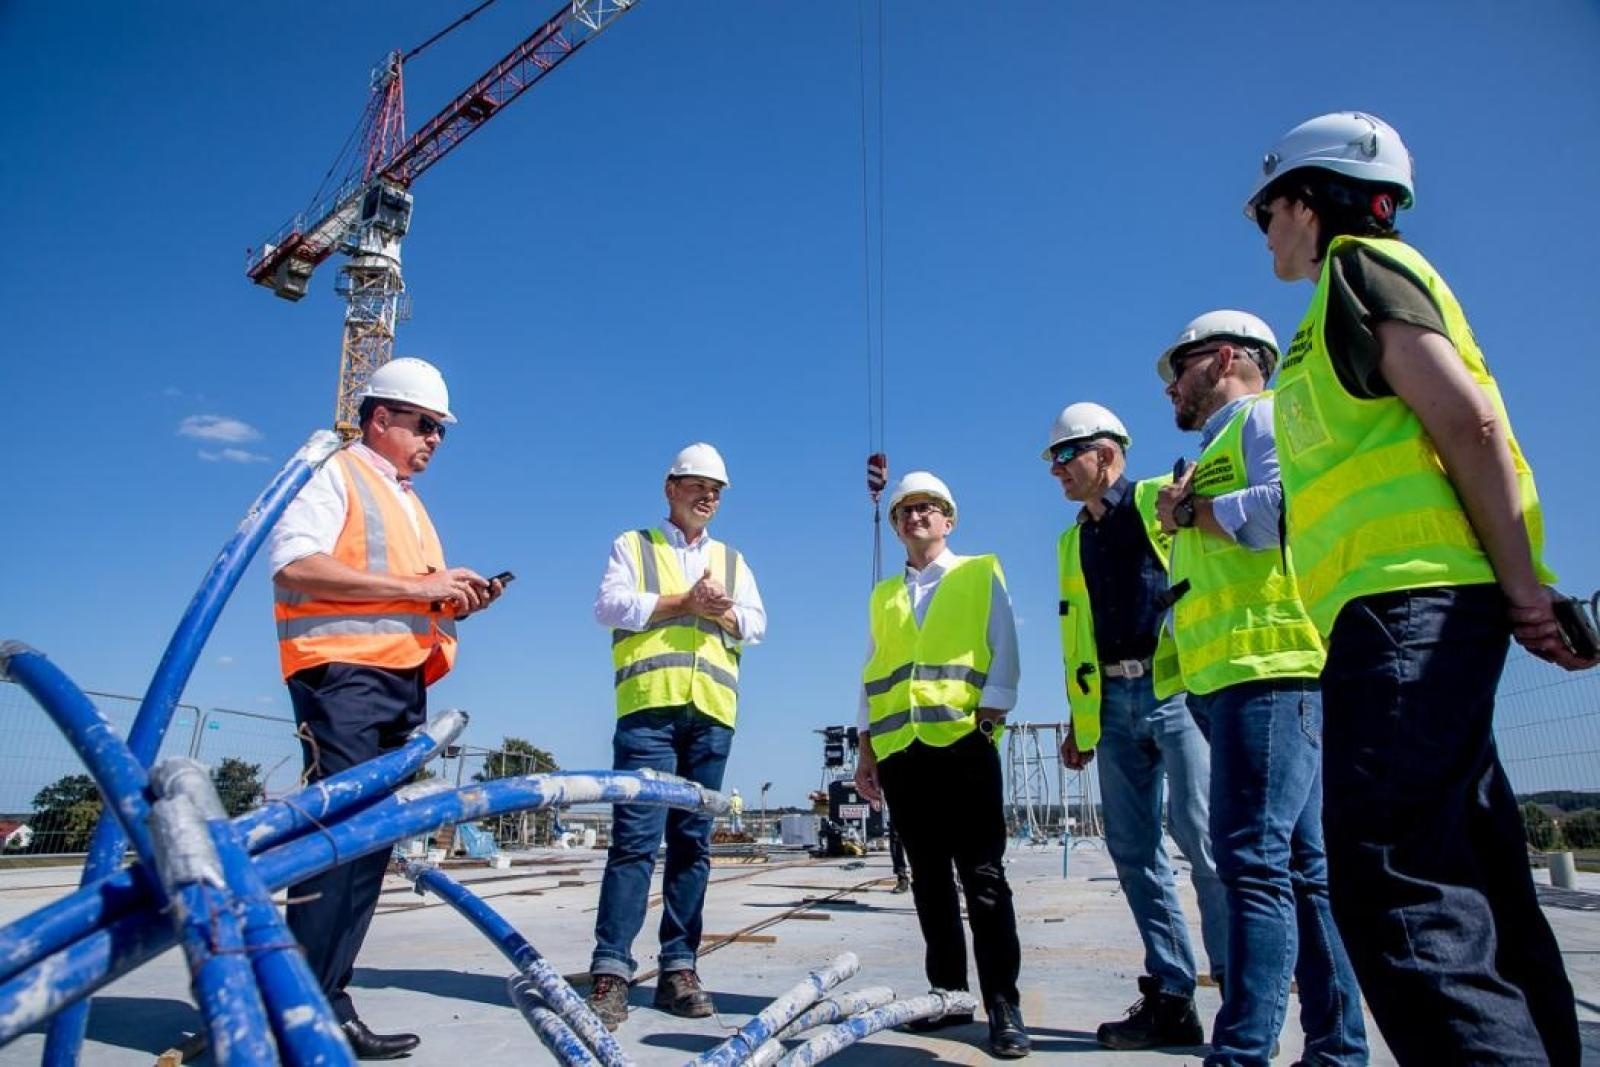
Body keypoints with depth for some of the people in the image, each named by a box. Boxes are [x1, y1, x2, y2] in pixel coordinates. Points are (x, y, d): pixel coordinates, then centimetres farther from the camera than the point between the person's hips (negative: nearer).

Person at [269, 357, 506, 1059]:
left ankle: (328, 1001, 11)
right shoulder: (333, 472, 3)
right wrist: (416, 586, -16)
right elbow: (294, 564, -14)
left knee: (370, 842, 6)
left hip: (406, 684, 8)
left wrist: (457, 600, 8)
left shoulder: (411, 504, 28)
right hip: (344, 672, -8)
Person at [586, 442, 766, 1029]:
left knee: (692, 842, 5)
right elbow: (609, 606, -2)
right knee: (636, 837, -9)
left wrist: (722, 611, -9)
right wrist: (684, 602, -8)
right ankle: (611, 970, -5)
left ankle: (678, 968, 11)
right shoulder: (633, 546, 14)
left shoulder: (732, 559, 23)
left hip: (712, 712, 4)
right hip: (648, 705, -4)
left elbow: (756, 624, 12)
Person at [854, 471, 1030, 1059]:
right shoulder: (882, 596, 19)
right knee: (929, 879, 9)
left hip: (964, 744, -4)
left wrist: (986, 719, -12)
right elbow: (871, 677, 18)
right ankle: (948, 992, 19)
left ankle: (1003, 1007, 2)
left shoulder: (982, 574, 9)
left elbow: (1004, 655, 0)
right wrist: (866, 750, 12)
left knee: (983, 877, -4)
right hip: (900, 750, 4)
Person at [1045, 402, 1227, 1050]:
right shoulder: (1073, 541, 20)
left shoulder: (1164, 501, 1)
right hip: (1114, 703, 7)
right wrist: (1078, 720, 20)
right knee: (1132, 848, 6)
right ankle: (1170, 996, 16)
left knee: (1199, 833, -10)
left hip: (1175, 686, -6)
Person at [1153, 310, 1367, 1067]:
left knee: (1255, 860, -14)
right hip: (1230, 678, 10)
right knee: (1300, 866, 9)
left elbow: (1285, 506, -17)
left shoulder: (1264, 414, 2)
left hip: (1270, 666, -10)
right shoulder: (1217, 451, 29)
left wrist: (1188, 511, -6)